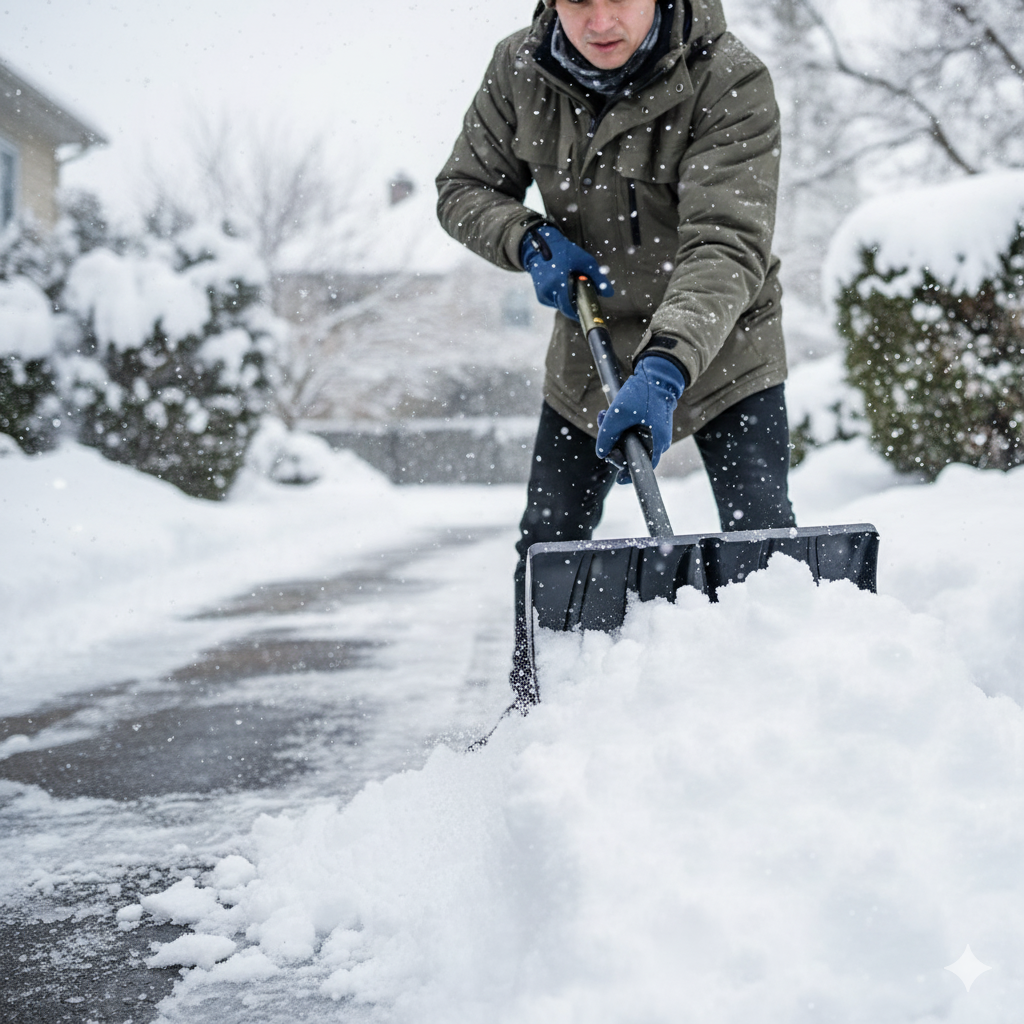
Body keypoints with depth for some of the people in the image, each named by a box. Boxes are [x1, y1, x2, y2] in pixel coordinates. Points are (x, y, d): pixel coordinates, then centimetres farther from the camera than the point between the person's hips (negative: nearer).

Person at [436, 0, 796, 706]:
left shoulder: (733, 82, -25)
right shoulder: (519, 70, -11)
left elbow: (727, 245, -34)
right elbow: (464, 189, 2)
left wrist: (664, 372, -48)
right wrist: (531, 241, -19)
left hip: (722, 349, -4)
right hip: (591, 350, 4)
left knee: (763, 542, -12)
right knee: (547, 543, 9)